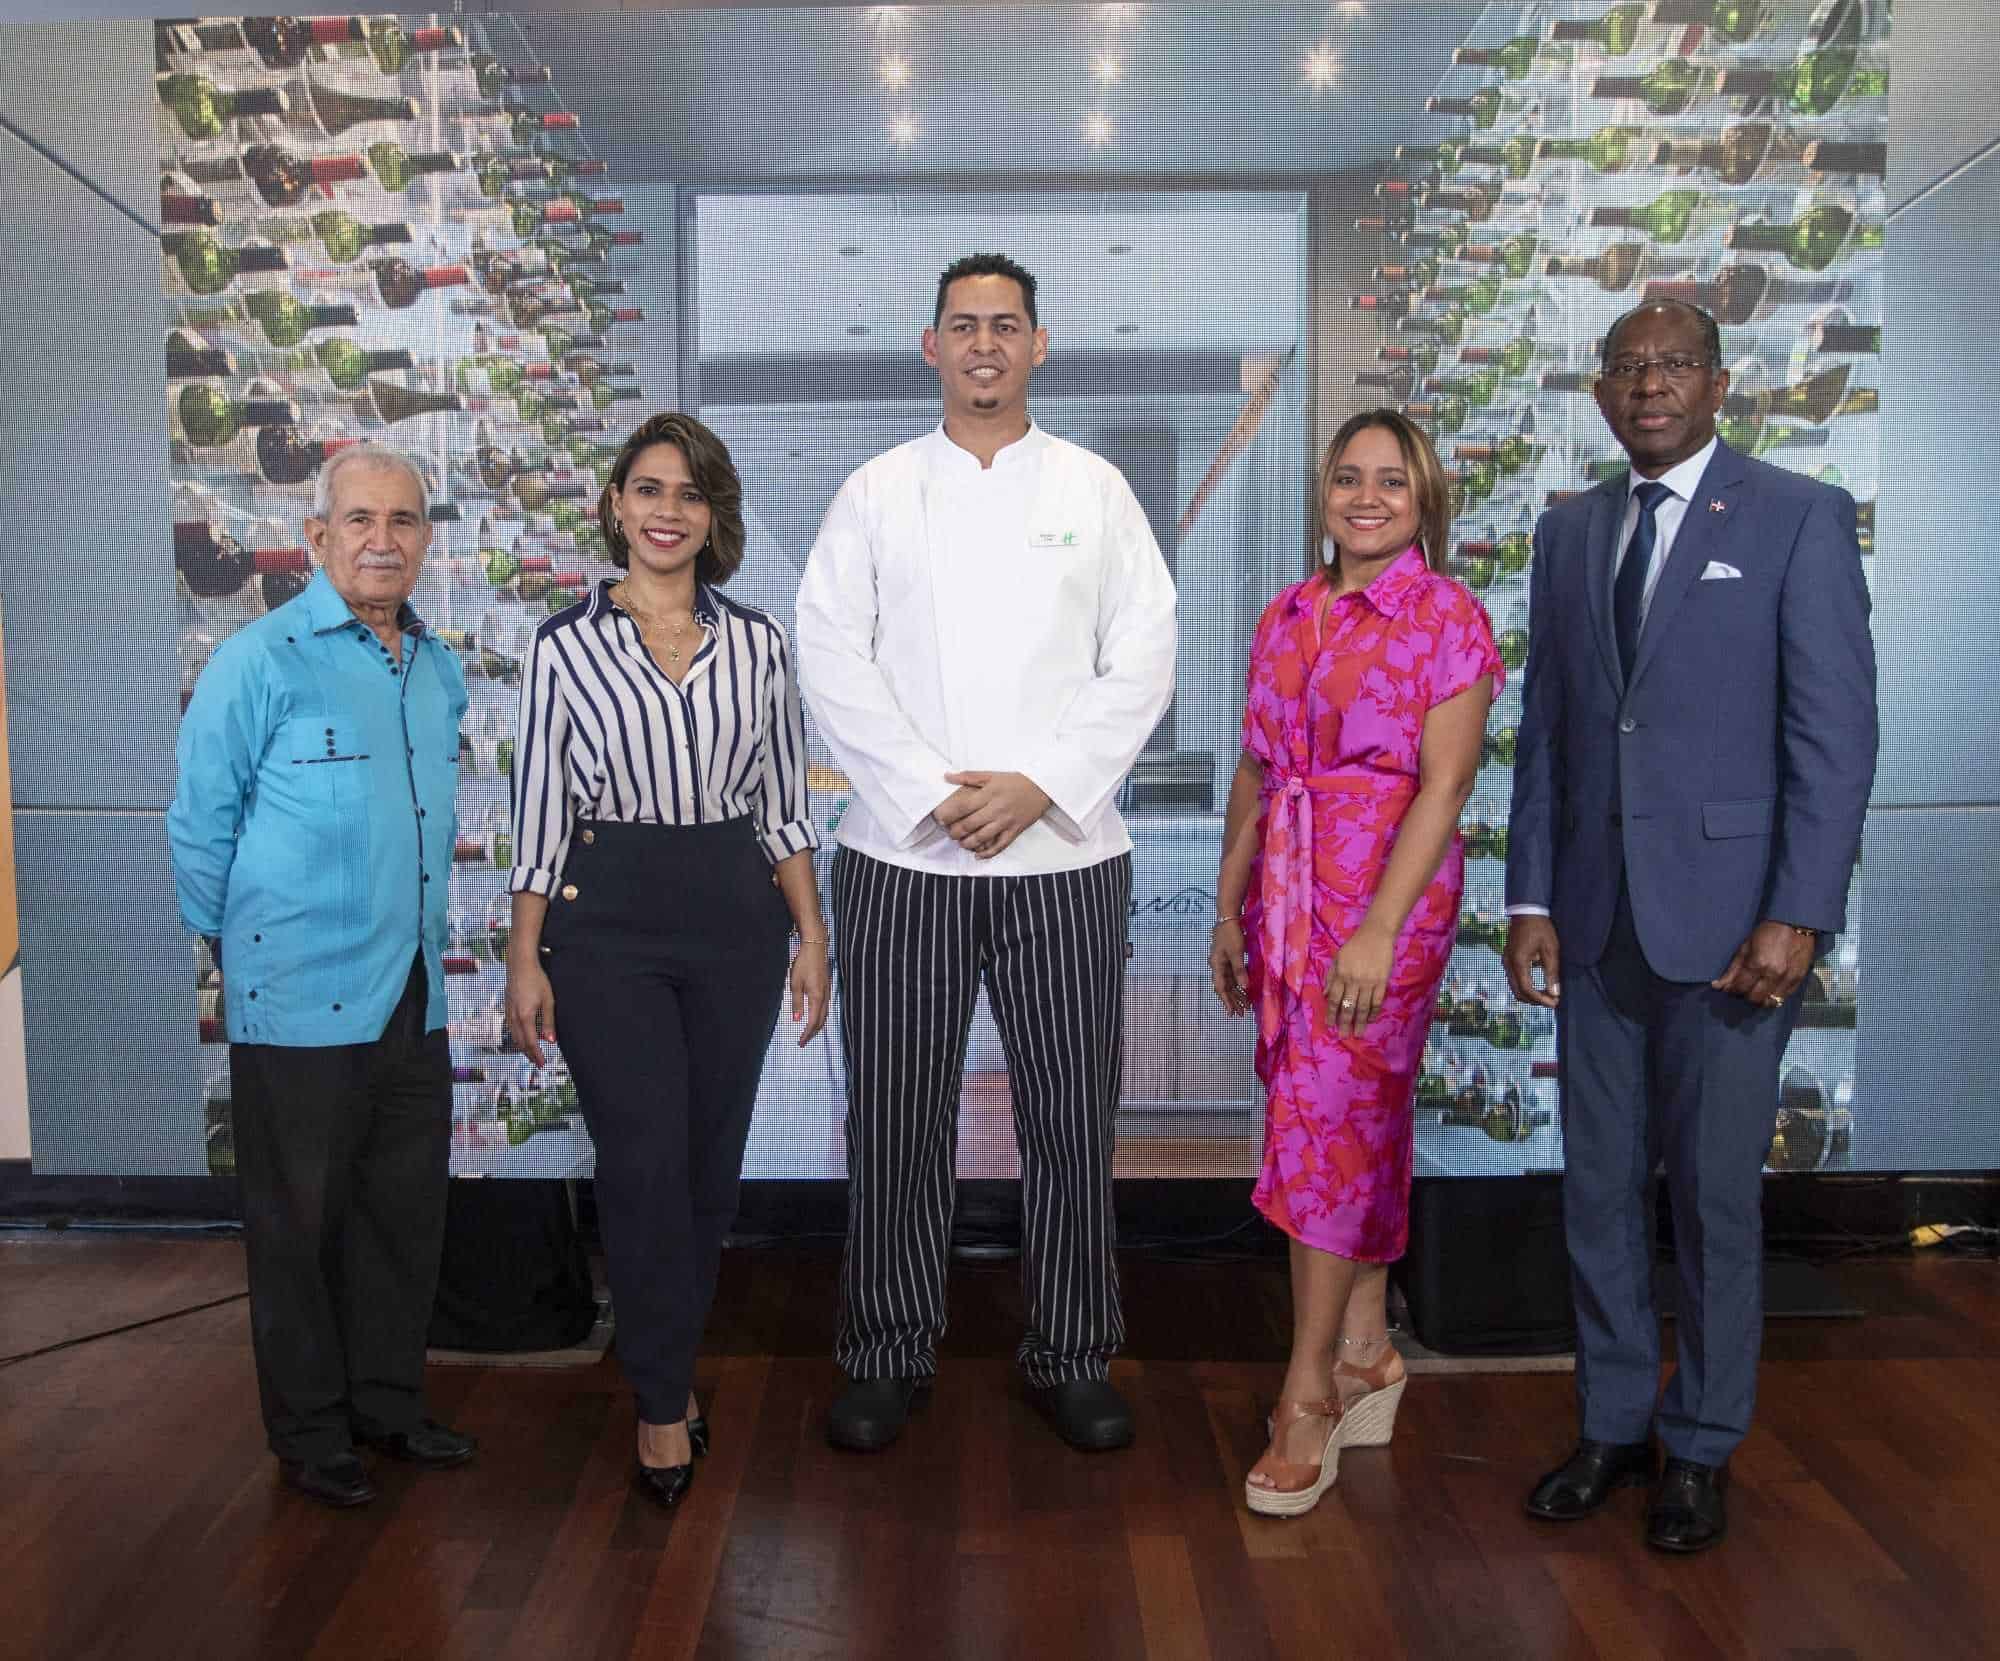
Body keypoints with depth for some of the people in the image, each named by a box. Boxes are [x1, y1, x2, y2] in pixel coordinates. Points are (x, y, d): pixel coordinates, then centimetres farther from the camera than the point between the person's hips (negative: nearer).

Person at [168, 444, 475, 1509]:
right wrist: (246, 955, 0)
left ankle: (388, 1402, 32)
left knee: (406, 1215, 15)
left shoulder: (439, 670, 9)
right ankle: (308, 1431, 25)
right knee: (300, 1221, 8)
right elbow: (199, 826, -7)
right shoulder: (260, 661, -11)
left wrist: (420, 938, 15)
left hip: (414, 1001, 6)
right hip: (301, 1004, -6)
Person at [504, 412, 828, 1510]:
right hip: (607, 925, -2)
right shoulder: (564, 645, 0)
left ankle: (665, 1362, 33)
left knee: (711, 1162, 10)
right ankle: (665, 1400, 14)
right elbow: (539, 815, 2)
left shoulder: (754, 641, 5)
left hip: (735, 920, 3)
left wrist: (811, 936, 4)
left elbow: (784, 806, 8)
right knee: (644, 1163, -4)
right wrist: (524, 958, -1)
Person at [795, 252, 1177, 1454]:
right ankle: (890, 1356, 22)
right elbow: (833, 658, 1)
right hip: (903, 857, 0)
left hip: (1064, 856, 0)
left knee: (1074, 1115, 5)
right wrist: (934, 793, -10)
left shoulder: (1096, 490, 10)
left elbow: (1142, 660, 2)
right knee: (897, 1117, 5)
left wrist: (1035, 785, -10)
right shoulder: (876, 493, 10)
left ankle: (1074, 1356, 22)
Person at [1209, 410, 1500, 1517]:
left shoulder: (1448, 618, -5)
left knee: (1331, 1120, -7)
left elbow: (1443, 785, -12)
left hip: (1388, 894, -5)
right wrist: (1229, 909, 13)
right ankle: (1367, 1353, 25)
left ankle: (1310, 1392, 3)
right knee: (1358, 1120, 12)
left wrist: (1380, 929, -19)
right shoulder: (1285, 618, 12)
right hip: (1287, 892, 5)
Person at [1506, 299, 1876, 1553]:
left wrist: (1797, 916, -14)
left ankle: (1702, 1448, 24)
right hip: (1595, 916, 4)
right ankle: (1614, 1425, 28)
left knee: (1715, 1191, 6)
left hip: (1727, 913, -4)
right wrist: (1531, 900, 4)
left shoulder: (1800, 517, -2)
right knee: (1599, 1188, 11)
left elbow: (1837, 728, -7)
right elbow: (1545, 727, 10)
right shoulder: (1571, 531, 12)